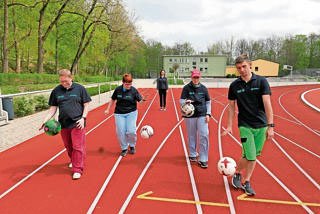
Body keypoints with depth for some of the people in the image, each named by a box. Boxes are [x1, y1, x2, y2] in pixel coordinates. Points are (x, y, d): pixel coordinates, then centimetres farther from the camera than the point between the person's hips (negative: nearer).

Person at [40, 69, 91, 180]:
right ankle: (73, 161, 43)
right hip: (63, 124, 4)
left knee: (78, 147, -3)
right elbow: (53, 108, 6)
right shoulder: (56, 91, 3)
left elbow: (86, 104, 0)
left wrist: (83, 118, -11)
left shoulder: (79, 88, -4)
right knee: (68, 146, 18)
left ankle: (77, 169, 7)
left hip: (77, 123, -4)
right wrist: (46, 120, -7)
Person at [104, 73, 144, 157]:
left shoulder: (134, 90, -8)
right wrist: (108, 109, 14)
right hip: (119, 113, 2)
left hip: (131, 113, -2)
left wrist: (142, 100, -32)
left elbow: (140, 100, -9)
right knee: (120, 132, 0)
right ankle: (124, 148, 20)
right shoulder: (118, 89, -3)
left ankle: (132, 146, 20)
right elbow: (113, 100, 11)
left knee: (131, 131, -9)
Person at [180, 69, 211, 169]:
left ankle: (203, 159, 4)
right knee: (191, 136, 10)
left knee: (204, 136, -6)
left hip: (202, 115, 1)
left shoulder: (203, 88, 5)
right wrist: (186, 102, -28)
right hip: (190, 115, -1)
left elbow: (208, 102, 11)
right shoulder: (186, 88, -1)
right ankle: (192, 154, 33)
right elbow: (181, 101, -6)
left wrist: (208, 114, 2)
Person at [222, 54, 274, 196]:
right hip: (245, 125, -1)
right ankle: (237, 174, 24)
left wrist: (270, 125, -18)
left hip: (261, 125, 1)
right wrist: (229, 126, 2)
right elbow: (231, 106, 5)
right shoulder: (234, 85, -1)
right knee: (250, 156, -5)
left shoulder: (261, 81, -6)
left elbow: (267, 104, -12)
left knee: (254, 156, 9)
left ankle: (246, 182, 27)